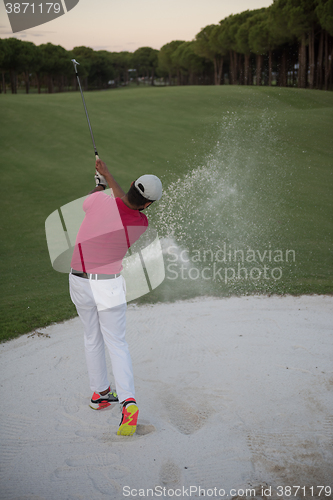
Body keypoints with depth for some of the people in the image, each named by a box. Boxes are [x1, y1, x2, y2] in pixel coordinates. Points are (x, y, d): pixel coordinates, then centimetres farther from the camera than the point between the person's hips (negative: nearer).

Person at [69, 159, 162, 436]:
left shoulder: (100, 200, -15)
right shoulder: (142, 224, -10)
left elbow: (86, 202, 10)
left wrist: (100, 183, 30)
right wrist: (108, 175, 18)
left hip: (79, 282, 2)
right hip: (109, 285, -2)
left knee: (92, 337, 19)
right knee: (117, 343, 3)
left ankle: (99, 393, 31)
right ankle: (128, 401, -14)